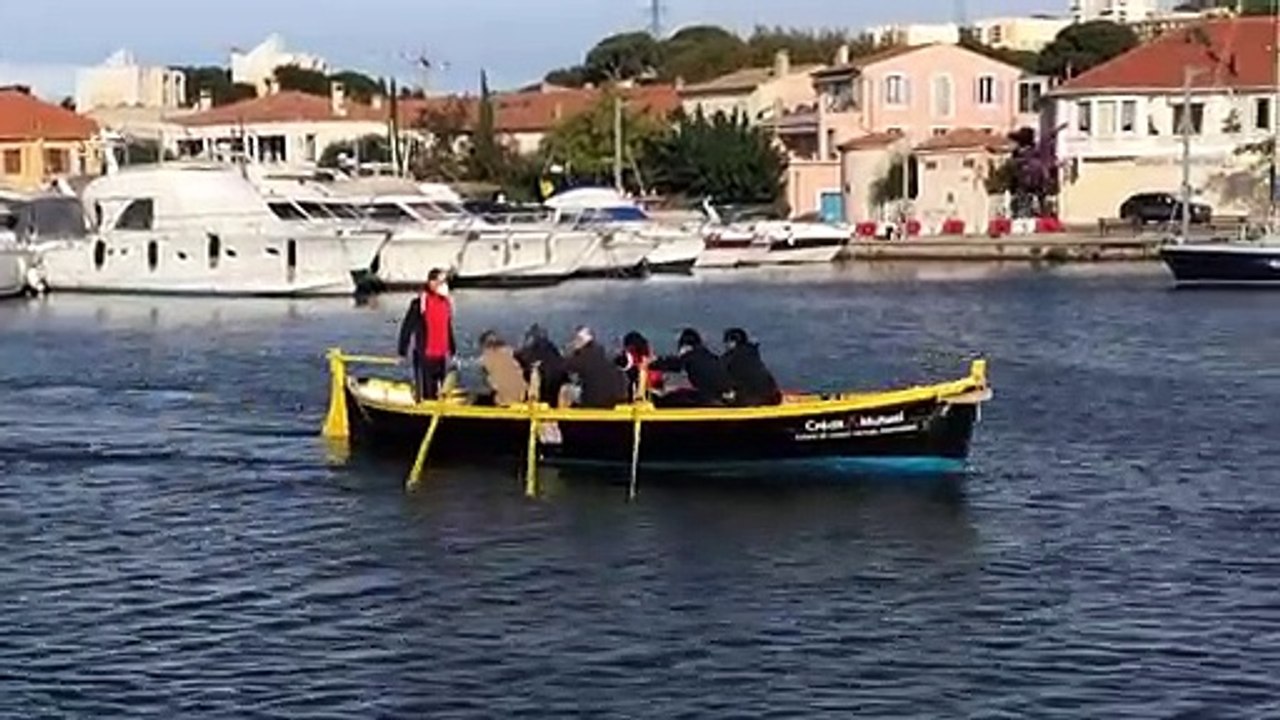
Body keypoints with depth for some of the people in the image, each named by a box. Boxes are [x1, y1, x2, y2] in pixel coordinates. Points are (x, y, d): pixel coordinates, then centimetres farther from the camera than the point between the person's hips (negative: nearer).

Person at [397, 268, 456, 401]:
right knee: (425, 392, -1)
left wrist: (452, 347, 21)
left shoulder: (445, 302, 9)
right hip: (424, 354, -6)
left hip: (442, 355, 6)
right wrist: (403, 350, -10)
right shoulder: (419, 303, -12)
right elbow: (407, 327, -10)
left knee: (439, 393, 13)